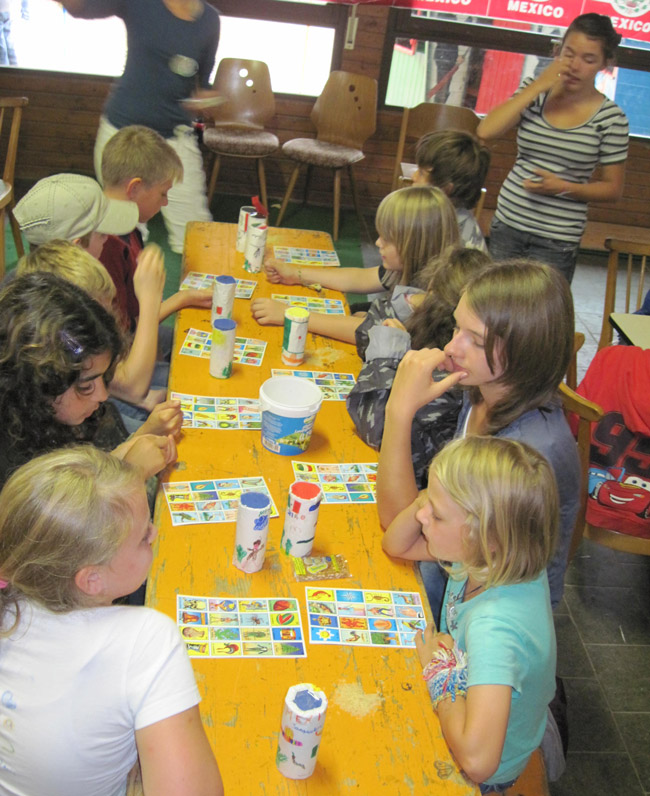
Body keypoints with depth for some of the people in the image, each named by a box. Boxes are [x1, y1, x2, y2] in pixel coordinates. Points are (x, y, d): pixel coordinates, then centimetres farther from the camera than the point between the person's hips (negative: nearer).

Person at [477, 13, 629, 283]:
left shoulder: (610, 118, -6)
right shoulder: (534, 92, 1)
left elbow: (613, 189, -1)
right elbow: (485, 132, -13)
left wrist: (564, 187, -17)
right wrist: (538, 86, -14)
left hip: (557, 241, -2)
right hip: (508, 223, 3)